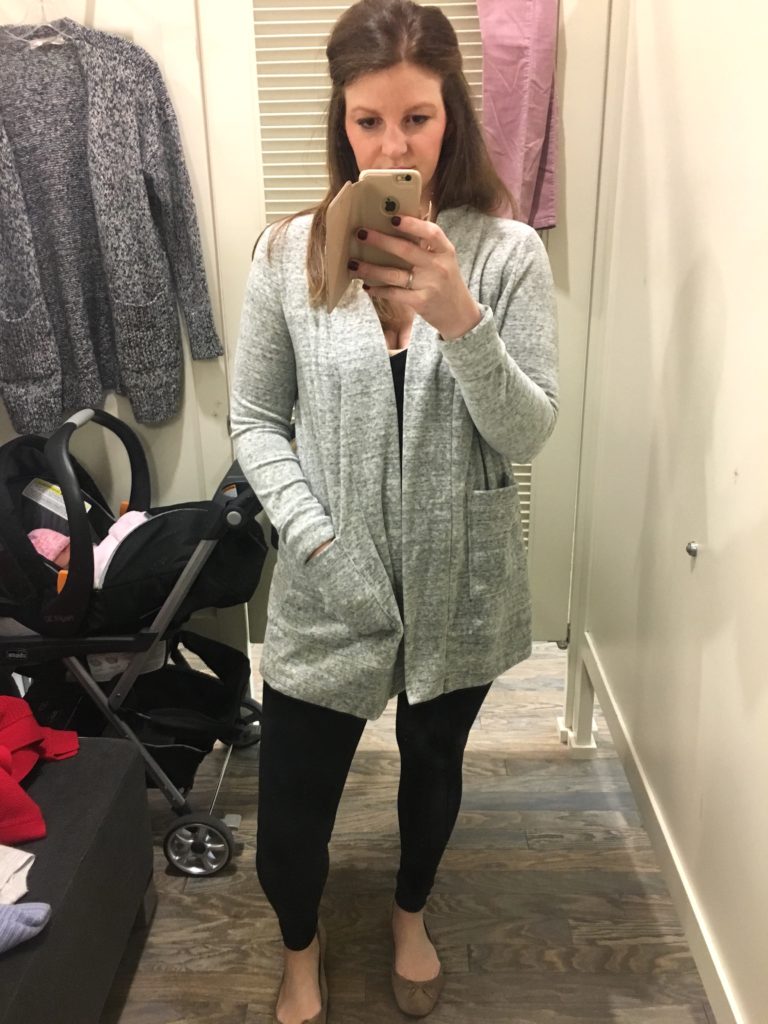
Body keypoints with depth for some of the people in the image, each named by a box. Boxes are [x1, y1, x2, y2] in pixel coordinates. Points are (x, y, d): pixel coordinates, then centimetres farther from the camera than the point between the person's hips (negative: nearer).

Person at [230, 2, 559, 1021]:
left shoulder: (508, 251, -8)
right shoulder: (289, 252, -7)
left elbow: (528, 433, -12)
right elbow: (255, 420, -2)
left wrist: (459, 319, -28)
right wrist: (313, 537, -13)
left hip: (462, 583, 1)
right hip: (330, 585, 0)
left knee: (434, 764, 23)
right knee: (291, 806, 10)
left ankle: (411, 913, 58)